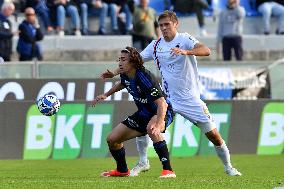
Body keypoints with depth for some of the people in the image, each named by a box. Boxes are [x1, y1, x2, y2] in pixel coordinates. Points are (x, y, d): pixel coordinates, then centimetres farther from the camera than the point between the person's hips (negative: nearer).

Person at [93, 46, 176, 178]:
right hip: (143, 114, 9)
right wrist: (106, 95, 23)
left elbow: (162, 104, -37)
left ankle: (168, 170, -38)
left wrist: (158, 126, -50)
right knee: (112, 139, 7)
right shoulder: (125, 75, -6)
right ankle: (122, 171, 34)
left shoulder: (145, 78, -31)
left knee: (151, 129, -43)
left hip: (161, 113, -9)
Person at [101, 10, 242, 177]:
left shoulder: (184, 39, -10)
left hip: (190, 99, -4)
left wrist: (186, 52, -44)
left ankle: (228, 166, 16)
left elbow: (206, 51, -27)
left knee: (213, 135, -5)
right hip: (167, 98, 4)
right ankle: (143, 162, 9)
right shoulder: (155, 45, 4)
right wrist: (115, 72, 1)